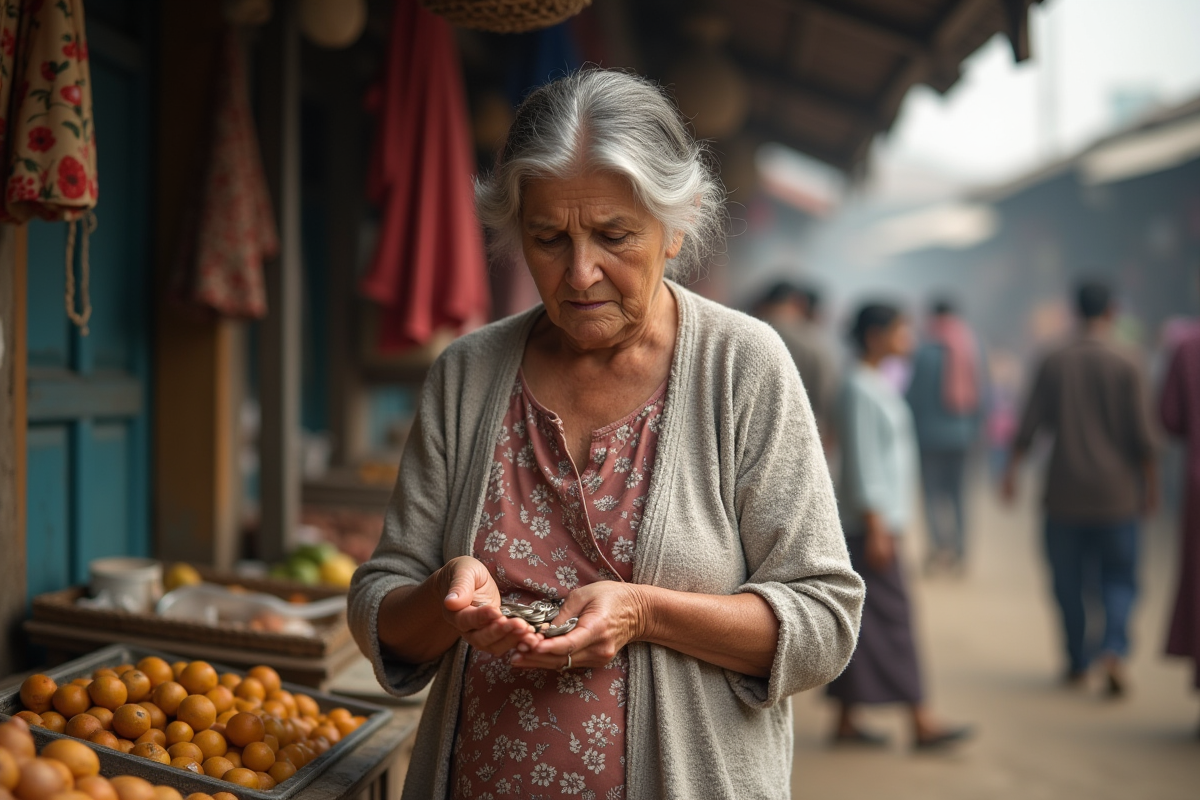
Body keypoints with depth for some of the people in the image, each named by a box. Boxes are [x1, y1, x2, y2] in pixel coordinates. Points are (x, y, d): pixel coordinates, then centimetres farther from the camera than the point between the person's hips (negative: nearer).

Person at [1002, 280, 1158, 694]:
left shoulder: (1053, 363, 0)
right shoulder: (1126, 365, -5)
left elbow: (1029, 424, -1)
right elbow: (1142, 434, -6)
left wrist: (1012, 471, 7)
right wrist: (1151, 483, 5)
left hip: (1065, 491, 1)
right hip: (1115, 493, -1)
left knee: (1069, 580, 11)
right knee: (1119, 578, 8)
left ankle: (1077, 663, 19)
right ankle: (1114, 649, -13)